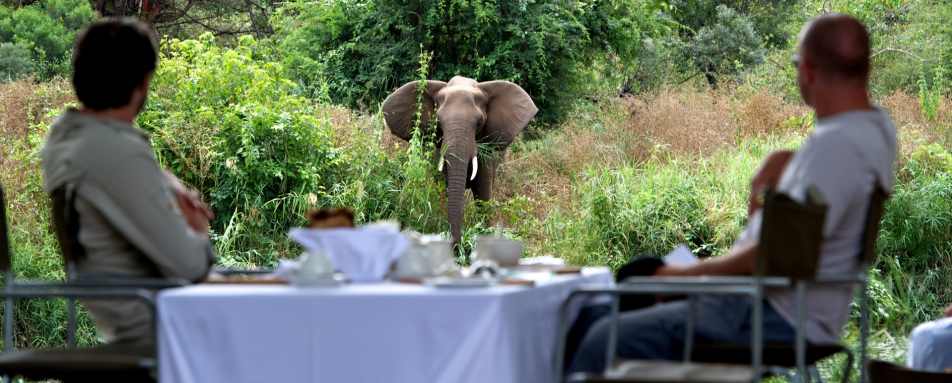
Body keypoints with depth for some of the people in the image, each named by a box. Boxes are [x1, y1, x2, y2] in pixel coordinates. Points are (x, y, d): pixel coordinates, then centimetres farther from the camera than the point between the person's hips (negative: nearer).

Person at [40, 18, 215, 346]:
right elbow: (188, 264, -27)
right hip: (151, 326, -10)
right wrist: (198, 232, -5)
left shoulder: (63, 132, 2)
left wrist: (172, 187, 7)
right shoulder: (122, 156, -28)